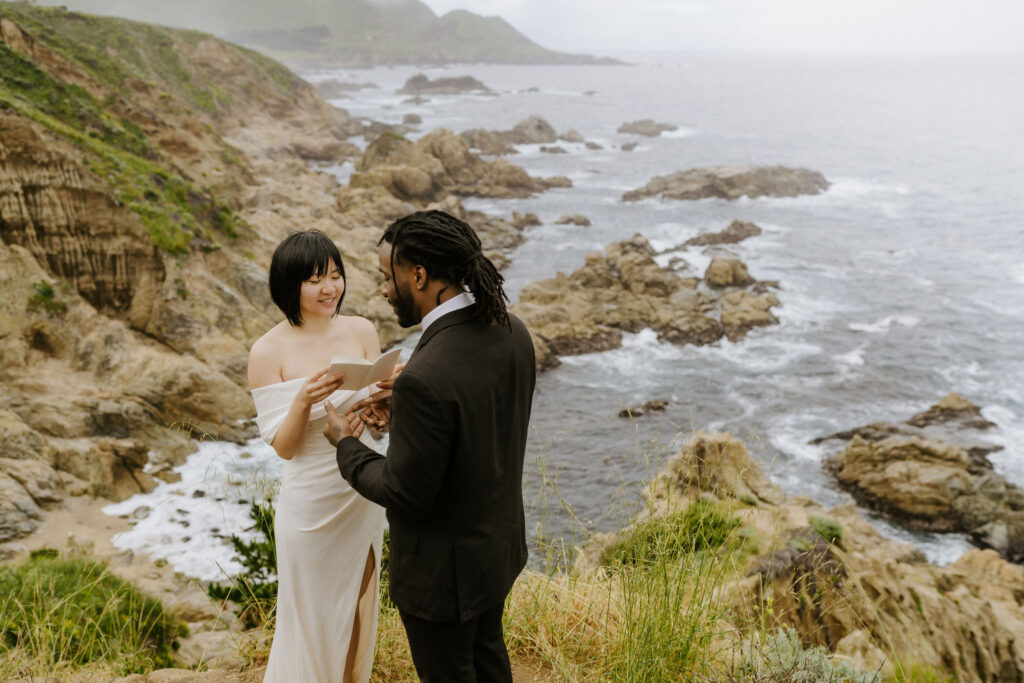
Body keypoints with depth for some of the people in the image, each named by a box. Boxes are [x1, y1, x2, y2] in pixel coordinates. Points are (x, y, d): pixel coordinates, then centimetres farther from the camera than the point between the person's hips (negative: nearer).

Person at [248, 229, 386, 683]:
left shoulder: (361, 332, -5)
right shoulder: (268, 352, -15)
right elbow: (282, 447, -13)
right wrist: (304, 400, -32)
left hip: (362, 496, 4)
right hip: (310, 504, -4)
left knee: (357, 611, 23)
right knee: (312, 618, 14)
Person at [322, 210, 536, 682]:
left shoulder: (424, 380, -35)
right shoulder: (510, 332, -9)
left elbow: (405, 495, -25)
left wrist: (345, 444, -9)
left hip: (444, 567, -7)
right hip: (499, 542, 7)